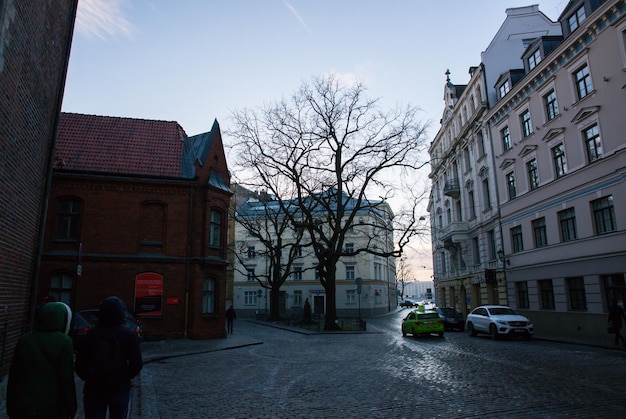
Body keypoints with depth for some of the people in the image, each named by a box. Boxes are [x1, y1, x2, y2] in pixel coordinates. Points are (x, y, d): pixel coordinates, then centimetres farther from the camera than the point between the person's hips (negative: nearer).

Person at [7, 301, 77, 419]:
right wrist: (71, 408, -3)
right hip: (51, 409, -4)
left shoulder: (24, 340, 1)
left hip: (22, 407, 4)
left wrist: (10, 406, 16)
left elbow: (13, 377, 6)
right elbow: (67, 379, -13)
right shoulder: (64, 342, -14)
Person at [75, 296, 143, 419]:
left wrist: (90, 378, 12)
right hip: (120, 389, -1)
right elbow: (137, 363, -13)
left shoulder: (92, 334, -5)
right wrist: (126, 377, 5)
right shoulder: (128, 335, -10)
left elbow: (80, 364, -4)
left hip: (94, 389, 1)